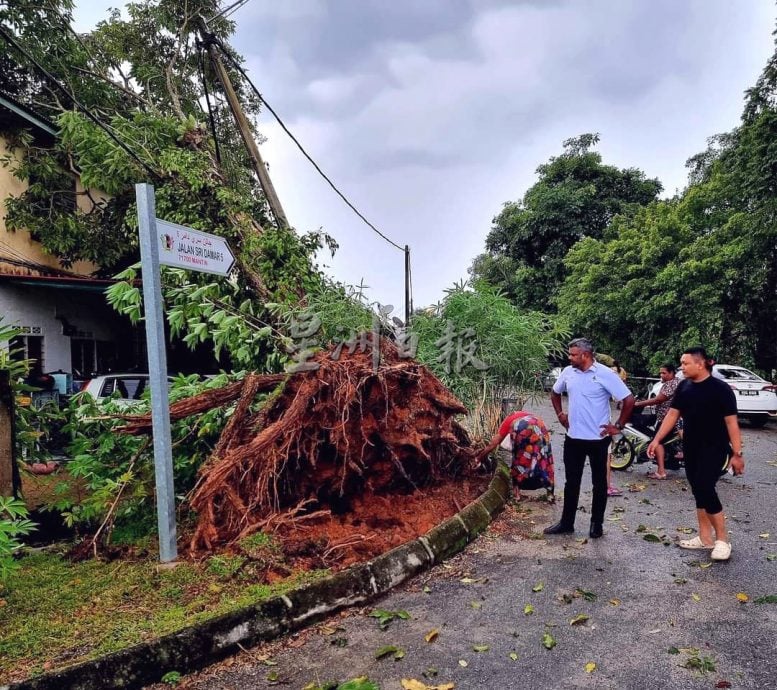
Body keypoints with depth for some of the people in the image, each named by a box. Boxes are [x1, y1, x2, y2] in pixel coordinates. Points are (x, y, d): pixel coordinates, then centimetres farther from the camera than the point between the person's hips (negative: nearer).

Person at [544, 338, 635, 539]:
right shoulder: (568, 372, 2)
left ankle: (597, 524, 24)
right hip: (573, 437, 5)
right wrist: (560, 414, 11)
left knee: (599, 483, 11)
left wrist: (618, 426, -10)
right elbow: (555, 393, 21)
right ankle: (566, 523, 23)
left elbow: (629, 400, -13)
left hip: (598, 439, -5)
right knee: (571, 482, 12)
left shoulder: (606, 374, -14)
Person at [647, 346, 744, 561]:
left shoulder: (720, 389, -13)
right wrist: (657, 439, 2)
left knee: (705, 489, -13)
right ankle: (705, 537, 21)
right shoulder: (684, 387, 5)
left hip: (714, 448, -6)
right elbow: (672, 414, 8)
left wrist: (737, 453, -16)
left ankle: (722, 540, 2)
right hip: (691, 448, 7)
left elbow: (731, 422, -14)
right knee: (698, 492, 11)